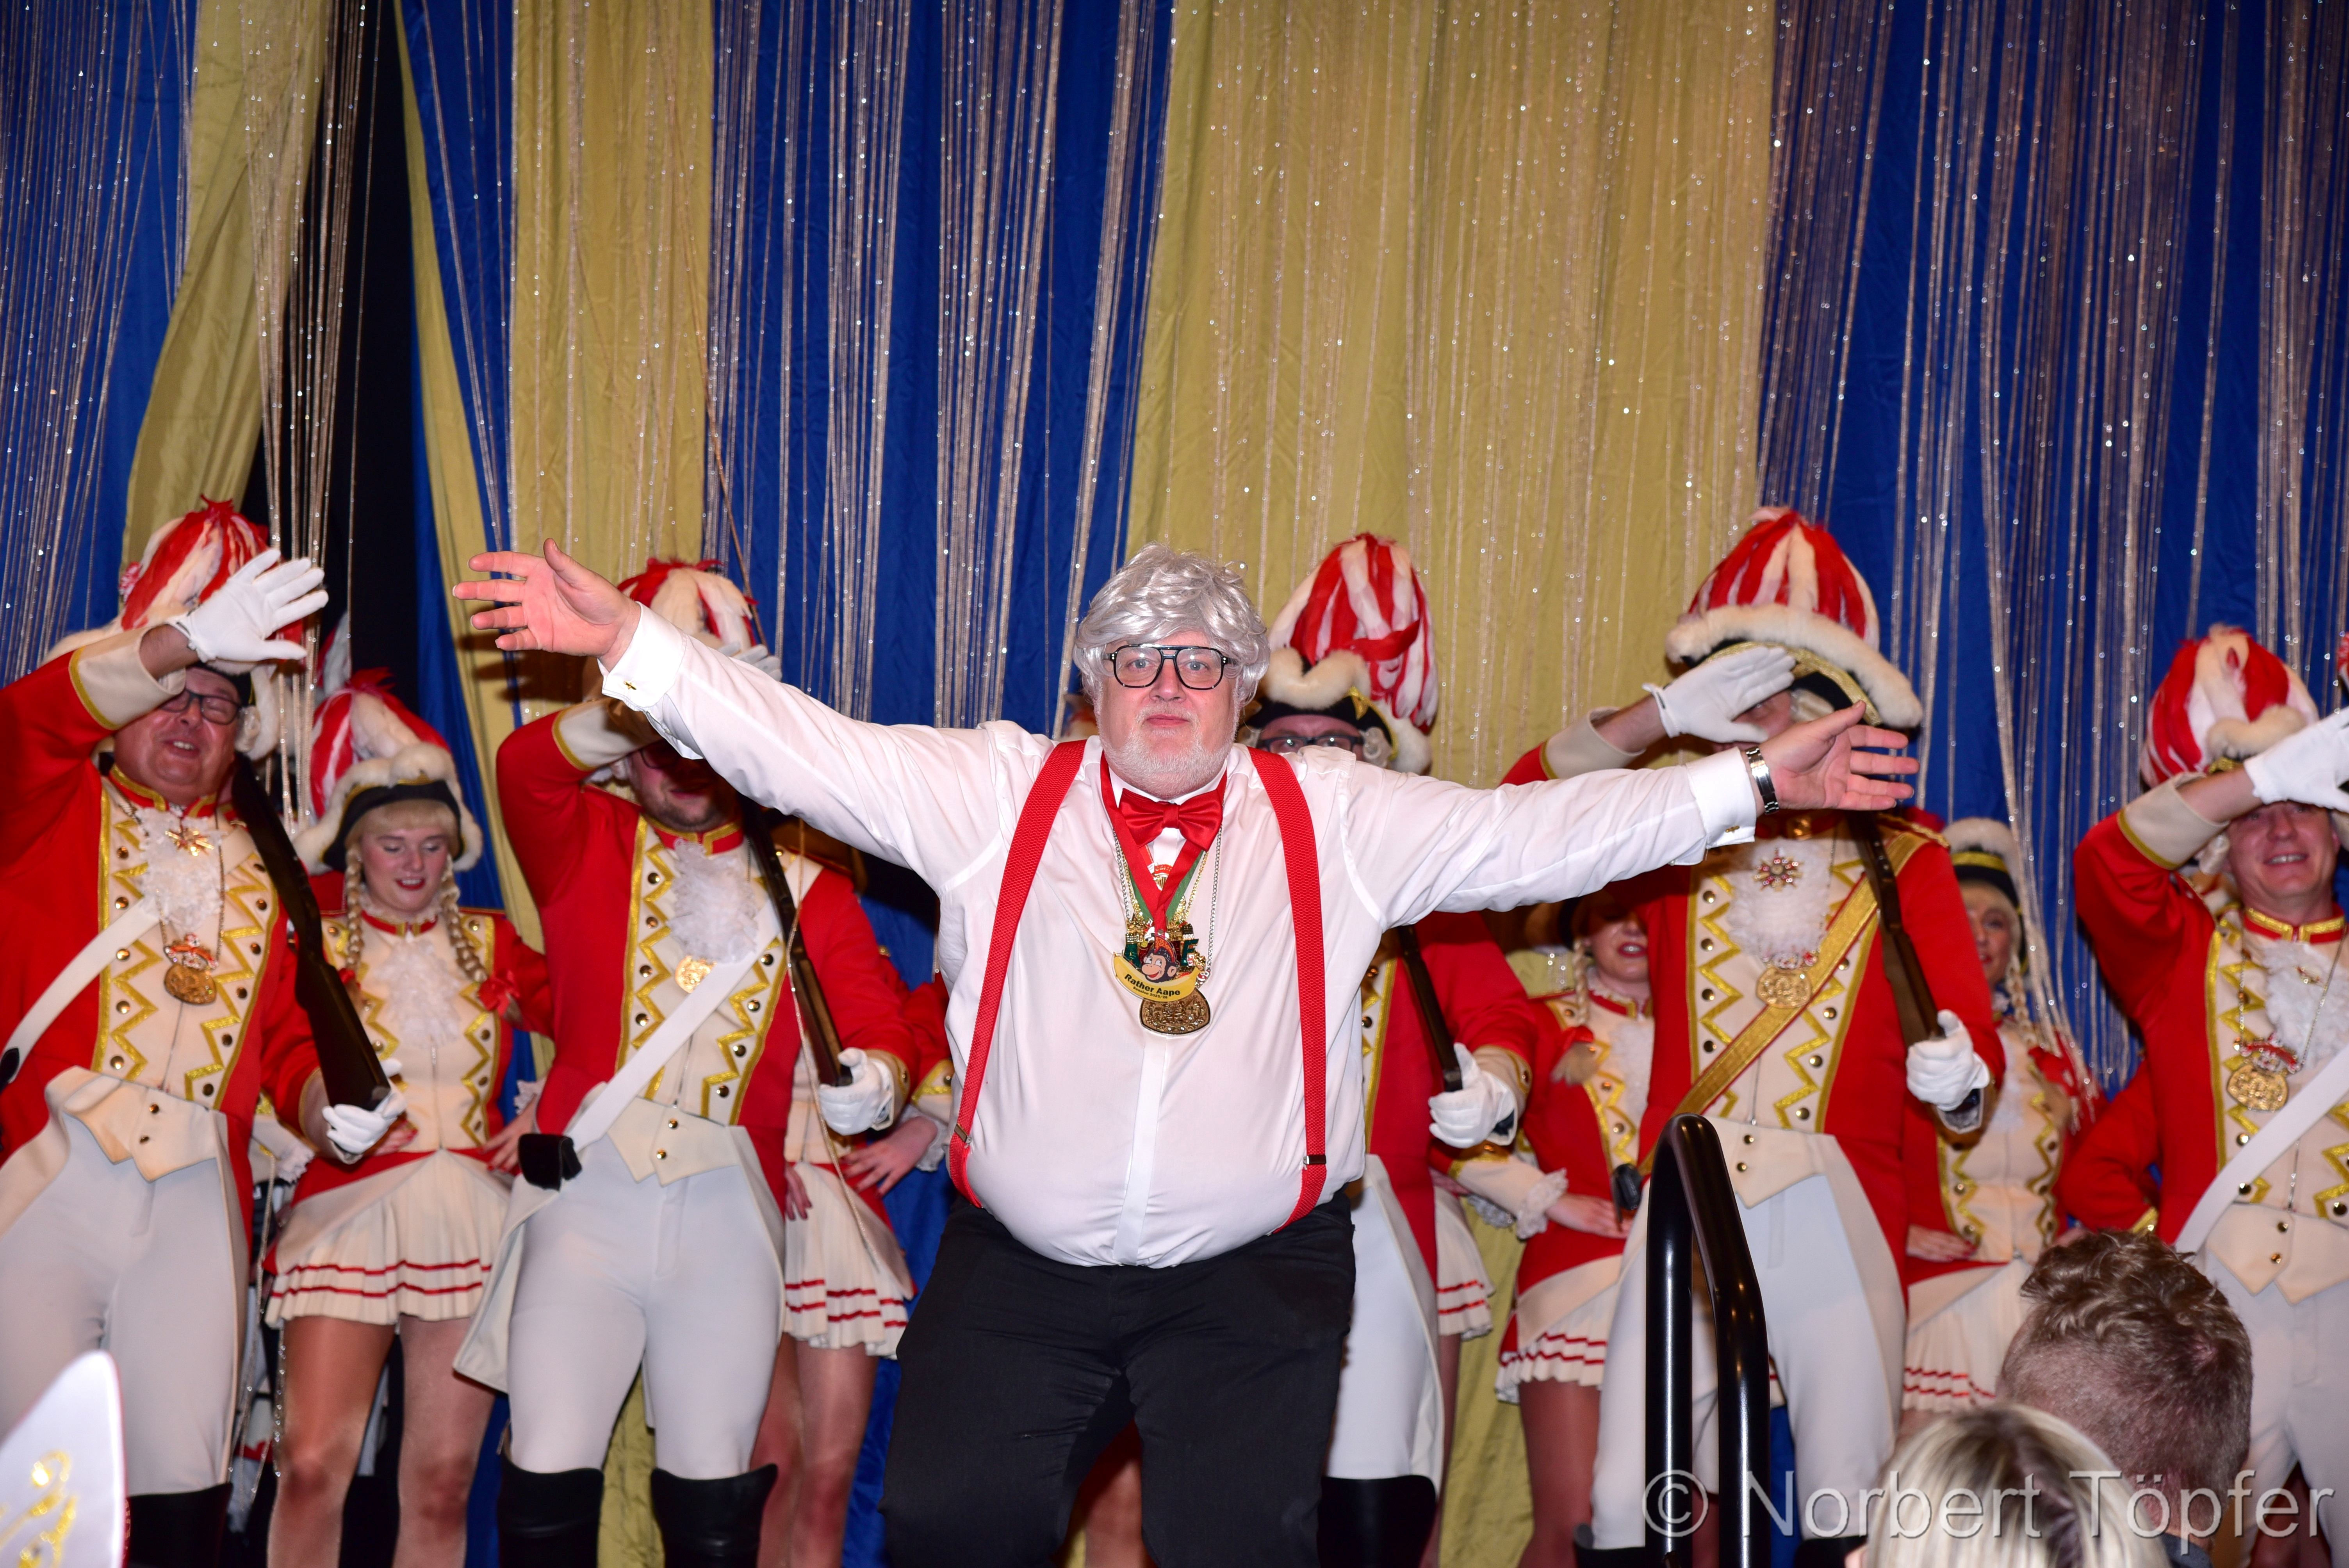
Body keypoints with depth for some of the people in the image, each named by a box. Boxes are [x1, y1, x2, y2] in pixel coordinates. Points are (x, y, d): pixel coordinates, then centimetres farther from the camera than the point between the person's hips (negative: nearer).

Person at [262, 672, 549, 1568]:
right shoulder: (316, 945, 7)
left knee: (442, 1484, 1)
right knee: (314, 1467, -14)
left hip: (469, 1214, 2)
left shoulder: (493, 946, 15)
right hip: (347, 1207, -2)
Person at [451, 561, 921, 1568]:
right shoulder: (585, 847, 11)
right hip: (586, 1201, -1)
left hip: (730, 1217, 1)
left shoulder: (805, 890, 12)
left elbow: (878, 1019, 1)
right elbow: (526, 764, -10)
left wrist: (874, 1081, -20)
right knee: (547, 1480, -4)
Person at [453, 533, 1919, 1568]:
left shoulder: (1333, 816, 5)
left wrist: (1755, 782, -5)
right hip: (1021, 1274, 1)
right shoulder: (999, 793, 4)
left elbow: (1535, 833, 1)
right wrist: (631, 644, -11)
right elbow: (804, 749, -1)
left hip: (1252, 1280, 0)